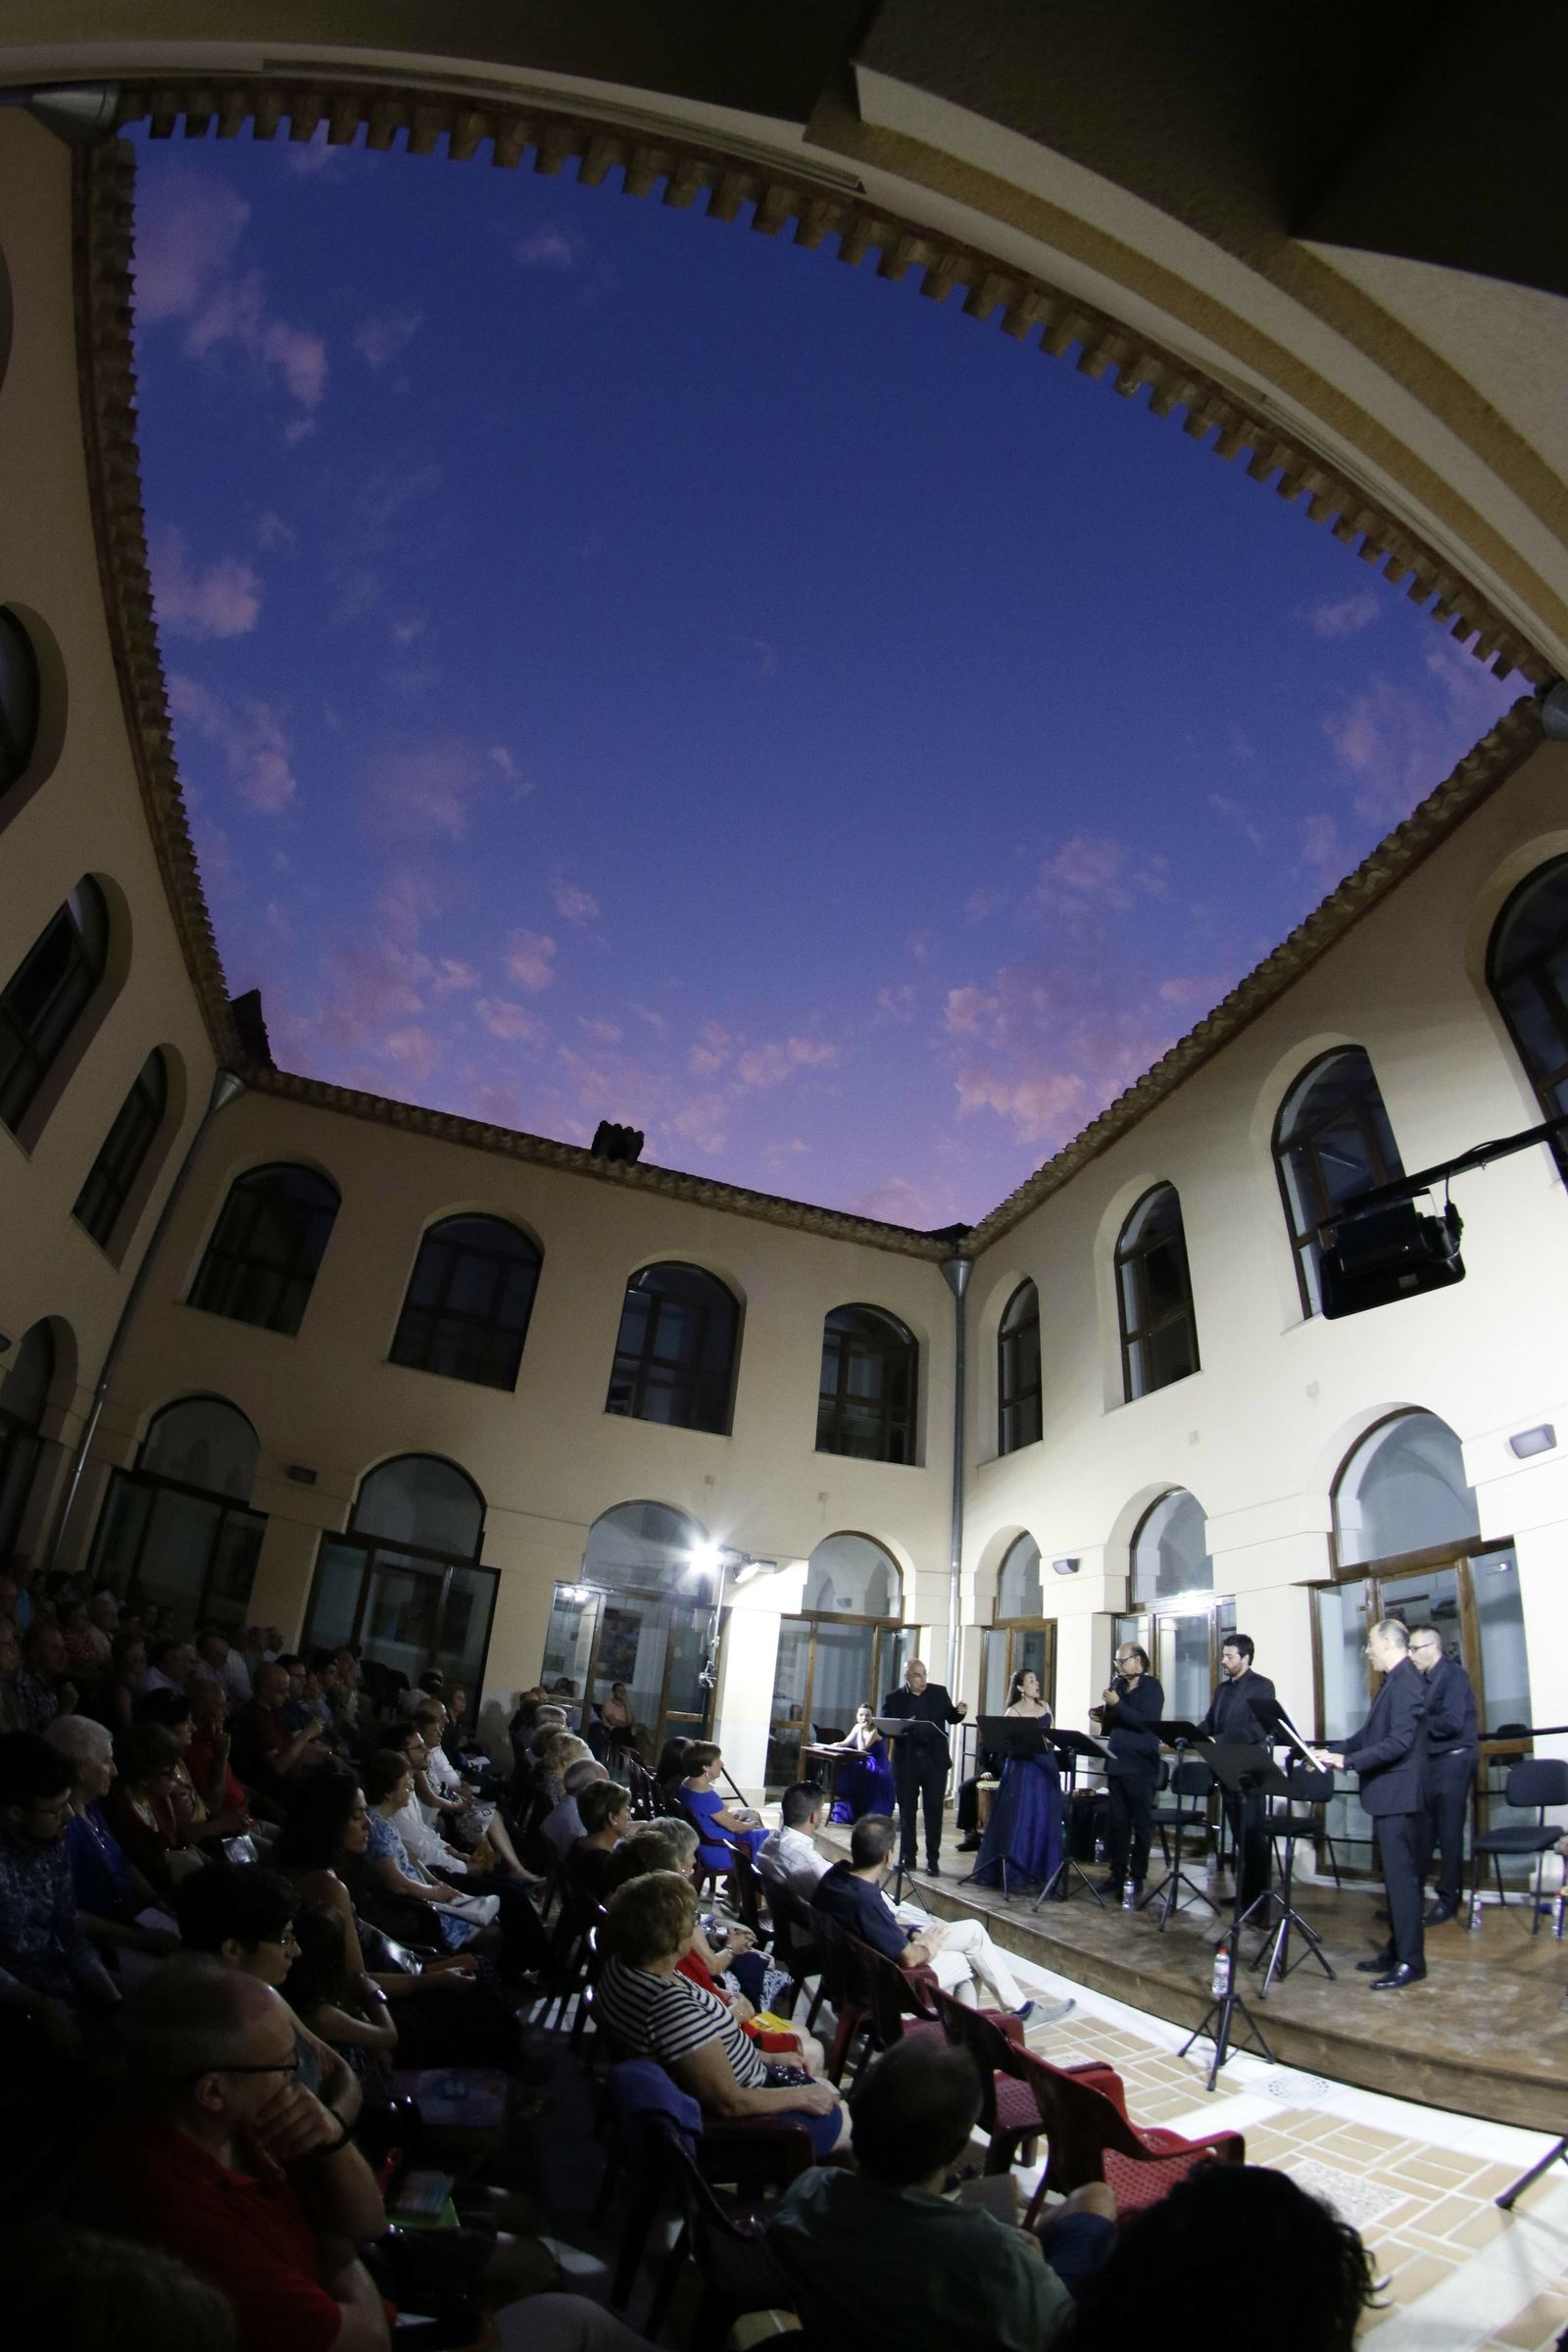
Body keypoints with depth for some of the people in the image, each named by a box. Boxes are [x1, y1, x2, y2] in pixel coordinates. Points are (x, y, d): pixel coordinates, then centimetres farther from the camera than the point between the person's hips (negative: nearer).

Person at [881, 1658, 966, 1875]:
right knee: (907, 1811, 10)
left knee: (934, 1811, 2)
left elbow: (950, 1718, 11)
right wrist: (901, 1728, -23)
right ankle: (907, 1858, 21)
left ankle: (933, 1860, 10)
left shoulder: (939, 1692, 3)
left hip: (935, 1759, 1)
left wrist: (960, 1713, -11)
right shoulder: (894, 1699, -2)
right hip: (906, 1761, 0)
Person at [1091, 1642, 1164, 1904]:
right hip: (1116, 1763, 6)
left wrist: (1117, 1705, -23)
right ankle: (1118, 1873, 18)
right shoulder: (1118, 1686, 11)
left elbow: (1147, 1722, -20)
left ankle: (1136, 1878, 10)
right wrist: (1102, 1717, -1)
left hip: (1141, 1767, -6)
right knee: (1117, 1822, 10)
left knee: (1141, 1823, 3)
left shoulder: (1151, 1688, -6)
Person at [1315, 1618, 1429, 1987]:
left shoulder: (1406, 1683, -19)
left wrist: (1347, 1761, -25)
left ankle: (1410, 1962, 4)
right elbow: (1371, 1734, 18)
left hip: (1399, 1795, -10)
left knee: (1402, 1877, -3)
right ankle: (1396, 1952, 25)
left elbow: (1399, 1742, -26)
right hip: (1389, 1795, 10)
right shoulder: (1395, 1681, 13)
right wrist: (1334, 1752, 11)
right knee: (1396, 1876, 16)